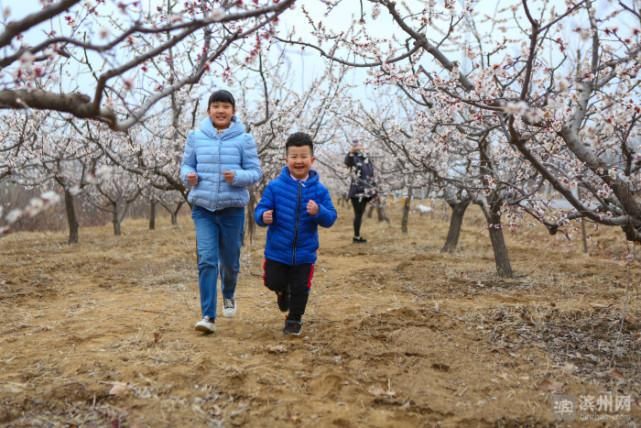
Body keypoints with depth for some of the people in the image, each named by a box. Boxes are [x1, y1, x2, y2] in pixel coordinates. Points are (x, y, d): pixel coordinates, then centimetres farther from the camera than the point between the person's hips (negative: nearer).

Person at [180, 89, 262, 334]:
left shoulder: (244, 139, -4)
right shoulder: (195, 137, 1)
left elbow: (255, 172, -3)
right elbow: (186, 166, 10)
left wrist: (237, 176, -22)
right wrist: (189, 176, -13)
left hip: (233, 208, 0)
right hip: (203, 208, 0)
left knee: (230, 260, 13)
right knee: (206, 260, -8)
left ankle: (229, 294, 44)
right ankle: (208, 316, -2)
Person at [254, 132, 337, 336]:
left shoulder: (319, 190, -6)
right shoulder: (275, 186, -9)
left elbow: (330, 218, -6)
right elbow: (260, 209, -8)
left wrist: (319, 212, -27)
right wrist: (263, 216, -31)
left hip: (304, 252, 1)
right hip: (277, 250, 0)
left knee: (300, 288, 9)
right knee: (273, 282, 8)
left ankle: (294, 320, 33)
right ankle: (283, 291, 45)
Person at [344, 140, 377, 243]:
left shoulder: (365, 158, 14)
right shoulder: (353, 158, -8)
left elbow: (370, 174, 21)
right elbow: (347, 161, -34)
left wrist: (373, 187, 18)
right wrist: (351, 151, -54)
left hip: (365, 191, 7)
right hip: (357, 192, -7)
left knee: (360, 214, 12)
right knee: (358, 214, -7)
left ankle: (357, 236, 18)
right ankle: (356, 237, -2)